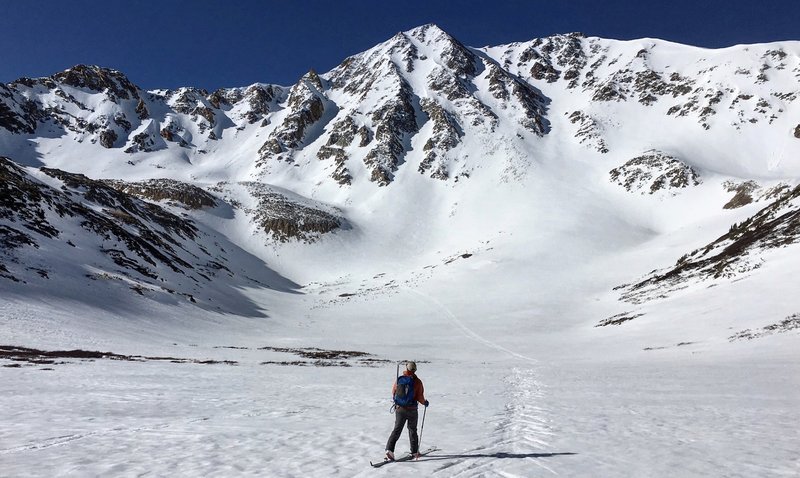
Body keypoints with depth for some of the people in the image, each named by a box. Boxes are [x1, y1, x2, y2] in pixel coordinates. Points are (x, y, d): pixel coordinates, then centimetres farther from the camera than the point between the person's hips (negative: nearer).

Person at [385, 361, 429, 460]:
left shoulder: (399, 379, -6)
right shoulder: (417, 381, -11)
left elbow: (394, 393, 6)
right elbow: (420, 397, -11)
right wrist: (425, 402, 11)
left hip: (400, 409, 1)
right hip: (412, 410, -1)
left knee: (397, 430, 7)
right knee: (412, 430, 16)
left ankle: (389, 449, -8)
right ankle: (414, 452, 23)